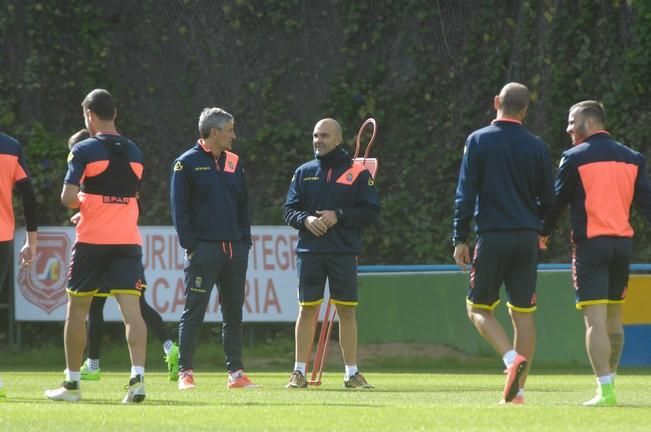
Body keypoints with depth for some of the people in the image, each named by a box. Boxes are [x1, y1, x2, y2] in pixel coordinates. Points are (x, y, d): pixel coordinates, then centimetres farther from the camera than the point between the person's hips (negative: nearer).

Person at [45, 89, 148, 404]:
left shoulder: (84, 150, -6)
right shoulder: (133, 152, 10)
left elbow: (68, 198, -13)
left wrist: (81, 201, 9)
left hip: (92, 240, -3)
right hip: (128, 239, 3)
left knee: (77, 309, 10)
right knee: (131, 310, -5)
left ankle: (72, 383, 16)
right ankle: (137, 377, -22)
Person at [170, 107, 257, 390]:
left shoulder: (233, 163, 15)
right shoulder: (186, 163, -2)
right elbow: (179, 208, -5)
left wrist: (245, 242, 9)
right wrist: (190, 246, -11)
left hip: (235, 250, 6)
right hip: (203, 249, -6)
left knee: (234, 314, 7)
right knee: (193, 313, -4)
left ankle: (235, 372, 11)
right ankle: (185, 372, -2)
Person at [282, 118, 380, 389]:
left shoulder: (357, 173, 4)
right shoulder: (304, 172, 11)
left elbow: (371, 213, 0)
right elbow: (288, 210, 10)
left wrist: (338, 216, -12)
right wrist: (305, 219, -11)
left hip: (344, 253, -1)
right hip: (309, 252, 2)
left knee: (347, 310, 0)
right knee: (307, 309, 2)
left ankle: (352, 373, 6)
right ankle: (299, 371, 7)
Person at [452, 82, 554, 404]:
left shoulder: (478, 141, -2)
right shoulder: (536, 147, 5)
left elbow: (465, 193, -5)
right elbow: (548, 200, 8)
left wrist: (460, 239, 0)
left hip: (492, 236, -3)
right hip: (527, 239, 3)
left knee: (478, 308, 7)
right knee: (523, 313, 6)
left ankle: (512, 357, -18)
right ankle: (517, 391, 4)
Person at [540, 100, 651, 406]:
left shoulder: (575, 157, -4)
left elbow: (557, 201, 1)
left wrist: (542, 234, 15)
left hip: (590, 243, -5)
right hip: (623, 243, 5)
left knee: (595, 320, -8)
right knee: (614, 318, 16)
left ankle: (605, 390, -17)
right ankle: (609, 381, 22)